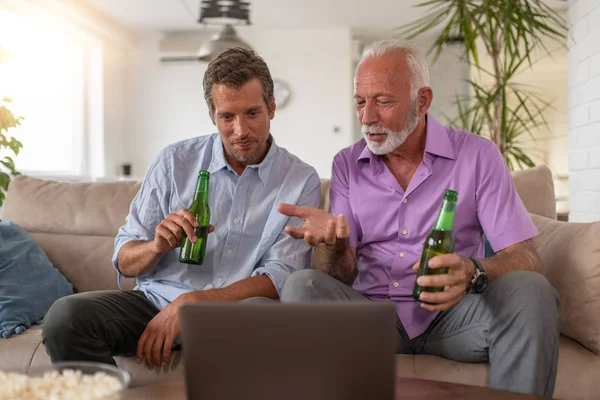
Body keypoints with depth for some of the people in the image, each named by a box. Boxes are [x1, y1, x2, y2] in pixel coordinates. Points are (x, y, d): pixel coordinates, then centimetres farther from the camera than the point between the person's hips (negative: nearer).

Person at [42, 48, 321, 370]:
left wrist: (190, 302, -18)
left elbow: (280, 277, -8)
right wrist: (157, 246, -18)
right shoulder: (175, 162, 5)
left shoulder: (301, 181, 1)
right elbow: (124, 262, 6)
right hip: (156, 300, 2)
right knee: (65, 316, -25)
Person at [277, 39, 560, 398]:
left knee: (530, 291, -28)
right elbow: (342, 277, 1)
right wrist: (334, 241, -23)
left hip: (453, 314, -1)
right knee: (303, 286, -25)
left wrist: (473, 273, -31)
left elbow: (526, 258, -9)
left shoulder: (477, 155, -1)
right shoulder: (347, 165, 6)